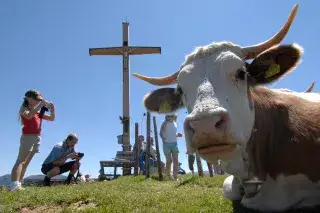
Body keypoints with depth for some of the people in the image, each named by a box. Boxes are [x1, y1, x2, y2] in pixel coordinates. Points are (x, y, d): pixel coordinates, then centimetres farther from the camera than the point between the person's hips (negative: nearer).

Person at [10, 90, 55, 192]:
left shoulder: (38, 112, 20)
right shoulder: (24, 109, 1)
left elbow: (51, 118, 17)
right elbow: (29, 116, -22)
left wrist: (52, 110, -2)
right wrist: (40, 105, -24)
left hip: (37, 138, 7)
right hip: (28, 137, -7)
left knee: (25, 163, 5)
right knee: (20, 160, -17)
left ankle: (18, 185, 6)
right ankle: (14, 185, -27)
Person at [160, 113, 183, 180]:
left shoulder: (175, 123, 12)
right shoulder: (165, 123, -5)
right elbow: (161, 133, -10)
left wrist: (178, 135, 3)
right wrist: (163, 138, -28)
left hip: (174, 143, 5)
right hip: (167, 144, -5)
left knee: (175, 160, -1)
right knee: (169, 161, -3)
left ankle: (175, 177, 3)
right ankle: (169, 176, 9)